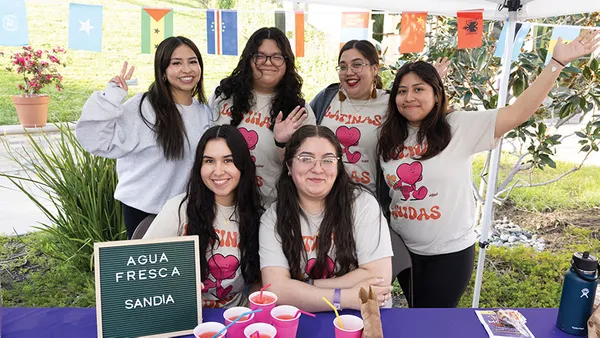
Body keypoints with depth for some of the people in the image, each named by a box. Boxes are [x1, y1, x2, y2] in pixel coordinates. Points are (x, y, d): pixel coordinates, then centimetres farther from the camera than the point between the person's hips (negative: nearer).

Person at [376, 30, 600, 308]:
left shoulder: (459, 127, -14)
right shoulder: (389, 138, -2)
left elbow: (516, 113, -22)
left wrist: (557, 63, -26)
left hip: (450, 251, -4)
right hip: (404, 249, 4)